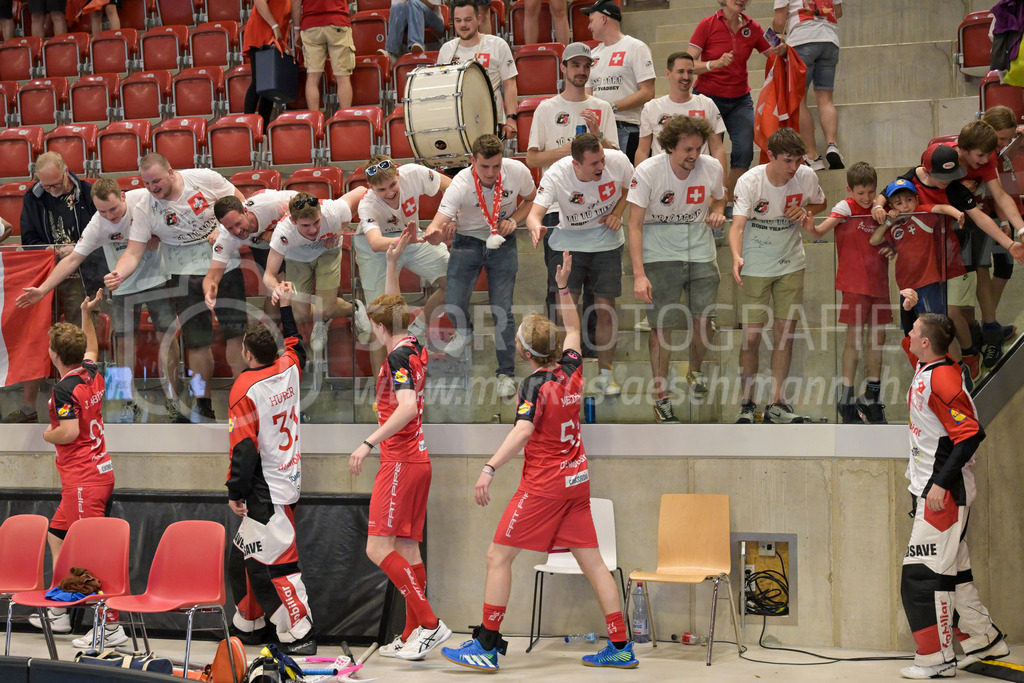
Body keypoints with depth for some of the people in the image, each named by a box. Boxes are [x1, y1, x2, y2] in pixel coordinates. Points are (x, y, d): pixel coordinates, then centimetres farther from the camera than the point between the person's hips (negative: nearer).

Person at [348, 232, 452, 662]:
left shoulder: (398, 356, -12)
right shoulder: (413, 349, 13)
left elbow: (407, 407, -26)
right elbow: (392, 306, 29)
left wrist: (369, 443, -26)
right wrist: (392, 260, 24)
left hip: (401, 461, -9)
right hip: (417, 460, 9)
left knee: (379, 548, -11)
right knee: (406, 551, 9)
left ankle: (429, 623, -14)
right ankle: (413, 636, 9)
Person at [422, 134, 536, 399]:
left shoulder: (518, 171, -20)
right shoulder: (460, 184, -28)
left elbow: (531, 200, 3)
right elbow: (438, 224, -35)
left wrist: (513, 220, -15)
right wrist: (434, 233, -59)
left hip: (502, 243, 1)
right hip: (467, 241, -1)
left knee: (502, 311, -3)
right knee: (453, 306, -6)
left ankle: (506, 373, 15)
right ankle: (465, 332, 33)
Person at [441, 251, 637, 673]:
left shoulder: (535, 385, -14)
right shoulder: (572, 370, 4)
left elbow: (523, 431, -31)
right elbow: (573, 328, 24)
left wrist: (490, 468, -39)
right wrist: (563, 288, 25)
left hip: (543, 485, -8)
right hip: (577, 480, 8)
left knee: (498, 558, -2)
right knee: (592, 562, 9)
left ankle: (486, 647, -1)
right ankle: (621, 647, 10)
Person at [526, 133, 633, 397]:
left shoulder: (618, 160, -18)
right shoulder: (556, 175, -24)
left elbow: (631, 187, 4)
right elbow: (534, 213, -32)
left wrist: (617, 213, -13)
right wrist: (536, 227, -56)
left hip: (607, 243, 1)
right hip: (568, 242, -1)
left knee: (606, 311, 2)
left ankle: (605, 375, 17)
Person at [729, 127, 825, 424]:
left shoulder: (806, 176, -8)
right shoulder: (749, 181, -20)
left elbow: (820, 203, 13)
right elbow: (738, 224, -29)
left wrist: (806, 213, -11)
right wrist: (737, 257, -48)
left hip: (791, 264, 3)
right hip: (755, 266, -3)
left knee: (785, 332, 2)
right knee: (752, 335, -4)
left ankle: (776, 403, 12)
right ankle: (747, 403, 11)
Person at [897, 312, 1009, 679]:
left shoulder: (942, 379, -20)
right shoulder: (925, 367, 7)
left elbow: (971, 434, -24)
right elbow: (910, 348, 29)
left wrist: (941, 483, -25)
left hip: (944, 491, -10)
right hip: (931, 488, 10)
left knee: (925, 575, -7)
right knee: (949, 569, 17)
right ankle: (983, 639, 27)